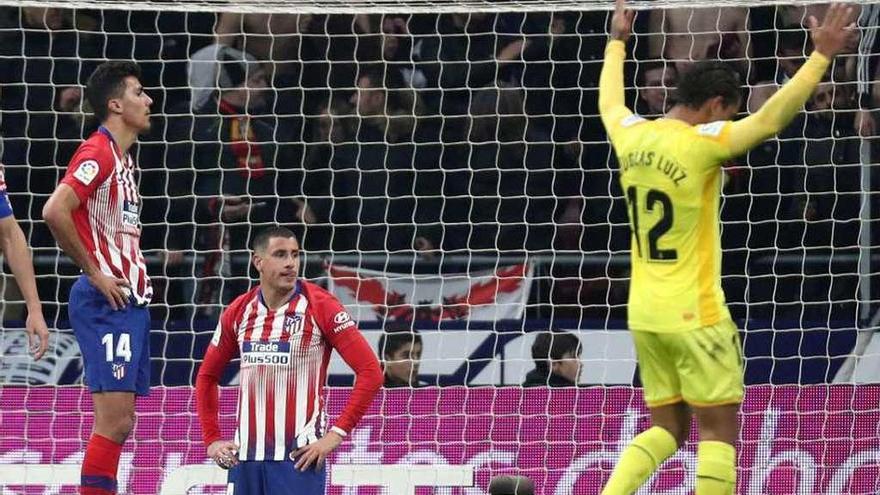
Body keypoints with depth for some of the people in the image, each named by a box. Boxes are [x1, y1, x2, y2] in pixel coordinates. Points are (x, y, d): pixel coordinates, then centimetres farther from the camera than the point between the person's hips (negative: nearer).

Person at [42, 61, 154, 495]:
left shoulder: (124, 160, 18)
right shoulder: (98, 153, -12)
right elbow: (55, 211, -25)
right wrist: (94, 273, -17)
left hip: (131, 301, 10)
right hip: (106, 301, -10)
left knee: (120, 423, 8)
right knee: (113, 420, -13)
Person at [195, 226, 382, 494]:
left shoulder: (319, 307, -6)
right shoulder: (238, 311, 8)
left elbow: (370, 372, -9)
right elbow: (207, 376, 22)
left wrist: (337, 433, -13)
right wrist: (211, 439, 13)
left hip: (298, 458, -5)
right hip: (245, 458, 5)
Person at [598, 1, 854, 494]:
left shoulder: (631, 136, 4)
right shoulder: (701, 143, -15)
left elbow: (609, 101, 26)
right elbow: (771, 117, -21)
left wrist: (618, 42, 41)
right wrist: (822, 55, -18)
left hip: (646, 313, 7)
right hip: (694, 314, -7)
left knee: (668, 429, 14)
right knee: (720, 431, -1)